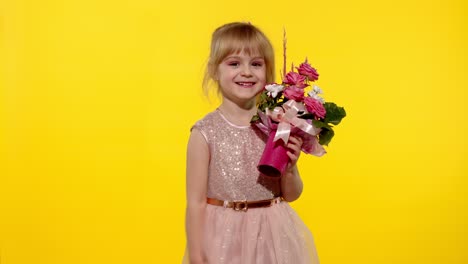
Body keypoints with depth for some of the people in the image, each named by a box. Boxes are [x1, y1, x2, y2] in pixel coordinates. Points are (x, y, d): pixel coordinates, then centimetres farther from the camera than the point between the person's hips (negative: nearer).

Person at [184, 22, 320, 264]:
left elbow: (291, 195, 6)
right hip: (225, 240, -2)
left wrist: (289, 169, -13)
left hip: (273, 236, 2)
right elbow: (196, 203, -7)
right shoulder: (205, 133, -11)